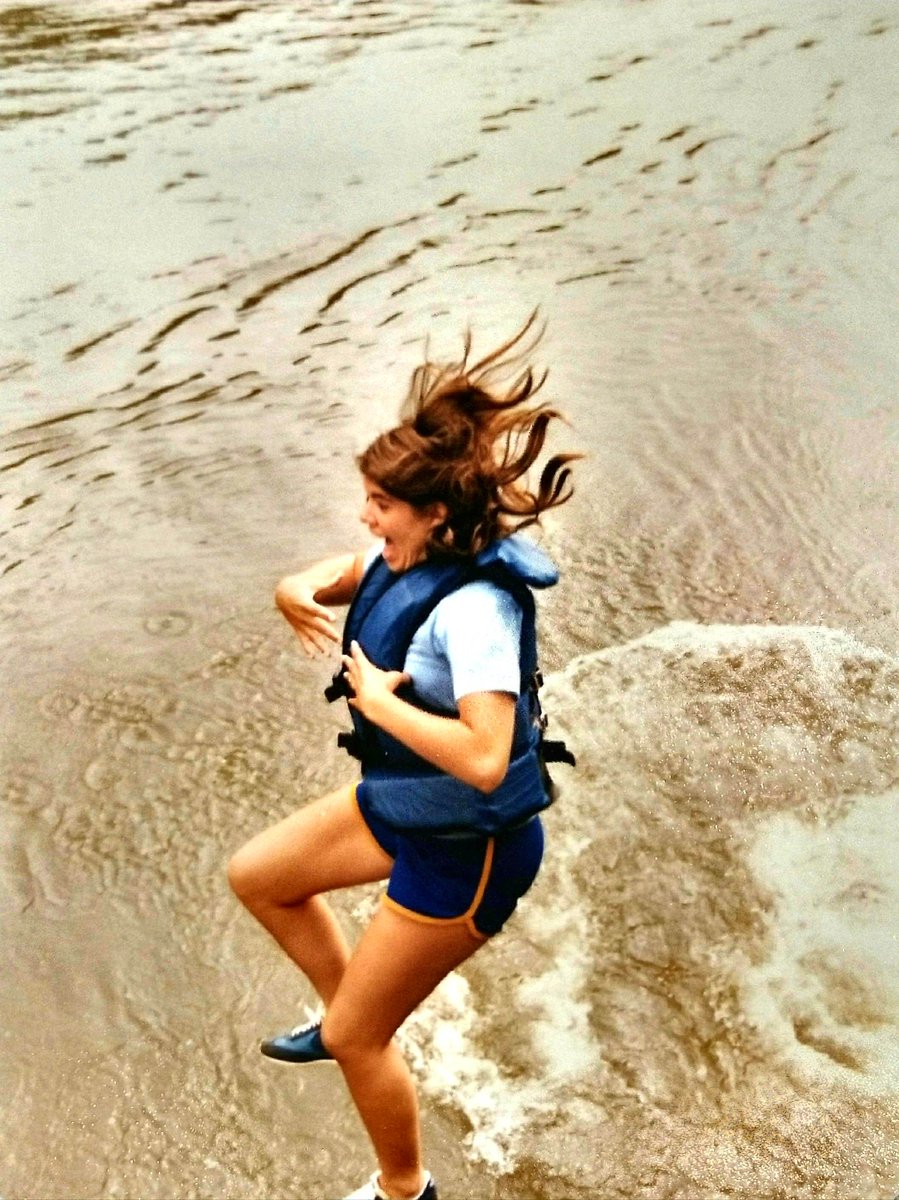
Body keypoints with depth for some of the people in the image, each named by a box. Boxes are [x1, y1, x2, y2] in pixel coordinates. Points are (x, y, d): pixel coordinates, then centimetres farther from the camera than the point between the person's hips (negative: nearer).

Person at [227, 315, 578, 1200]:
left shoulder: (474, 606, -33)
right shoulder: (406, 559, -7)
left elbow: (485, 758, -42)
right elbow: (332, 578, 12)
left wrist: (377, 697, -29)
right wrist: (299, 592, -13)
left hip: (468, 850, -9)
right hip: (401, 807, 9)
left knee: (356, 1038, 7)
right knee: (255, 876, 22)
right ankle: (347, 1009, 41)